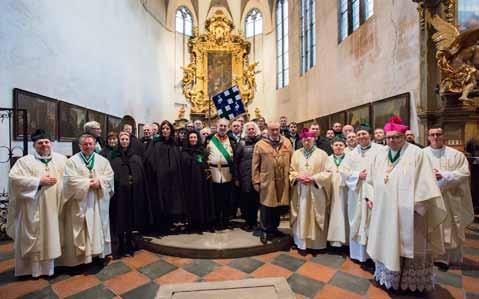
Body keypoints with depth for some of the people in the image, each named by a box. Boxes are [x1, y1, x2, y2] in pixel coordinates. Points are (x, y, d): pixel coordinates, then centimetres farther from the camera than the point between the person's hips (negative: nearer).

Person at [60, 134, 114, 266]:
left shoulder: (103, 160, 7)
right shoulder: (72, 161, 0)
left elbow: (109, 177, -1)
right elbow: (71, 180, -11)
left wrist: (99, 182, -18)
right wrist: (88, 183, -17)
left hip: (98, 203, 3)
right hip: (80, 203, -2)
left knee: (98, 227, 10)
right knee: (80, 229, 4)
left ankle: (99, 253, 21)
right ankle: (81, 256, 14)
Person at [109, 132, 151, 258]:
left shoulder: (136, 157, 9)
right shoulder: (114, 157, 5)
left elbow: (142, 176, 6)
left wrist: (140, 190, -1)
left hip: (133, 193, 2)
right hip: (119, 192, -2)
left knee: (131, 218, 9)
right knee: (120, 219, 2)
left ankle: (129, 246, 22)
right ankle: (119, 248, 14)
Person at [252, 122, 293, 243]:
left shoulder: (287, 142, 6)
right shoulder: (260, 144, -3)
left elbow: (292, 161, 8)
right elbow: (255, 165, -3)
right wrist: (256, 181, -5)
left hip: (283, 181, 3)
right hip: (266, 181, -3)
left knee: (278, 207, 15)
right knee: (266, 207, 5)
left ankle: (274, 229, 33)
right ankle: (265, 231, 22)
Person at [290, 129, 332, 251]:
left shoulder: (322, 154, -2)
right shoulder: (296, 154, 6)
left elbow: (327, 172, -4)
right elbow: (291, 171, 8)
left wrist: (314, 178, -16)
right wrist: (298, 177, -12)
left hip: (316, 192, -2)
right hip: (300, 191, 2)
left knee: (315, 217, 7)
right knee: (301, 217, 9)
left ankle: (316, 243, 22)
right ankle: (301, 243, 22)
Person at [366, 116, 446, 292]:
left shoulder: (416, 153, -8)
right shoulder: (380, 155, 8)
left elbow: (424, 182, -12)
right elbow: (373, 180, 16)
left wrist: (417, 205, -15)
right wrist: (370, 197, 11)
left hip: (406, 212, -5)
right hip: (383, 211, 5)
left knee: (406, 245, 7)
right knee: (386, 244, 16)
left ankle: (410, 281, 27)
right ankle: (387, 276, 33)